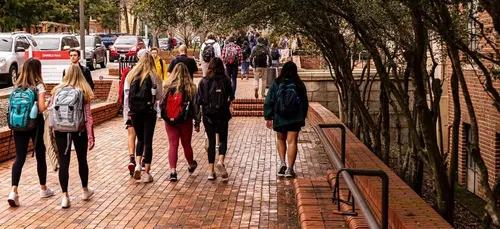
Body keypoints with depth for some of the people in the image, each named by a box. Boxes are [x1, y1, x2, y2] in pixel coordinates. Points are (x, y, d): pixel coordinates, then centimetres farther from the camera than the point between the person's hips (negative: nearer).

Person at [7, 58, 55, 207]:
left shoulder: (17, 85, 6)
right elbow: (41, 108, -17)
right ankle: (43, 189, 25)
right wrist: (47, 106, 3)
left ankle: (13, 191, -16)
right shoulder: (38, 85, -9)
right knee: (40, 155, 13)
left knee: (19, 157, 1)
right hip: (35, 123, -3)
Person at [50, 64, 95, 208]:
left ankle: (65, 196, -3)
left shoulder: (57, 90, 2)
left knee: (64, 162, 2)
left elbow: (51, 110, 4)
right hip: (79, 131, -1)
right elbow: (88, 116, -7)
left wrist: (54, 128, 18)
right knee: (82, 160, 17)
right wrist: (91, 137, -5)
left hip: (60, 131, 1)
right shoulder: (83, 92, -4)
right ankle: (85, 190, 33)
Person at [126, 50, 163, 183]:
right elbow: (159, 96, -2)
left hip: (134, 111, 2)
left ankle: (137, 165, 1)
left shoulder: (131, 75, 2)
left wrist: (129, 111, 11)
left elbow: (127, 94, 3)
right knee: (148, 141, 5)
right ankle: (147, 173, 7)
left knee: (140, 139, 20)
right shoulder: (154, 77, -5)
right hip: (149, 111, -2)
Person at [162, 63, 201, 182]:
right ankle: (191, 165, 39)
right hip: (185, 121, 0)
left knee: (173, 145, 4)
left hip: (169, 120, 0)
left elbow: (162, 103, 1)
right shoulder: (191, 88, -7)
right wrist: (197, 122, 3)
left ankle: (173, 171, -6)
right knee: (186, 144, 17)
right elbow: (195, 106, -3)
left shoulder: (167, 86, -4)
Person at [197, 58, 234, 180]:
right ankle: (221, 161, -14)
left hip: (208, 115, 1)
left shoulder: (204, 81, -4)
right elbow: (231, 97, -5)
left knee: (211, 141, 10)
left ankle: (211, 170, 7)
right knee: (223, 139, 12)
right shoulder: (226, 80, -6)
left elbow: (199, 100, -5)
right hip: (222, 115, -1)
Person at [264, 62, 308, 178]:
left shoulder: (276, 84, -3)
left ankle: (282, 163, 6)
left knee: (281, 139, 20)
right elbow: (305, 102, 8)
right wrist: (302, 117, 20)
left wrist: (268, 117, 3)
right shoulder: (299, 85, -1)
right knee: (292, 142, 1)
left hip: (279, 118, 0)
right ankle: (290, 169, -4)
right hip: (295, 119, 0)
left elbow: (269, 102, -3)